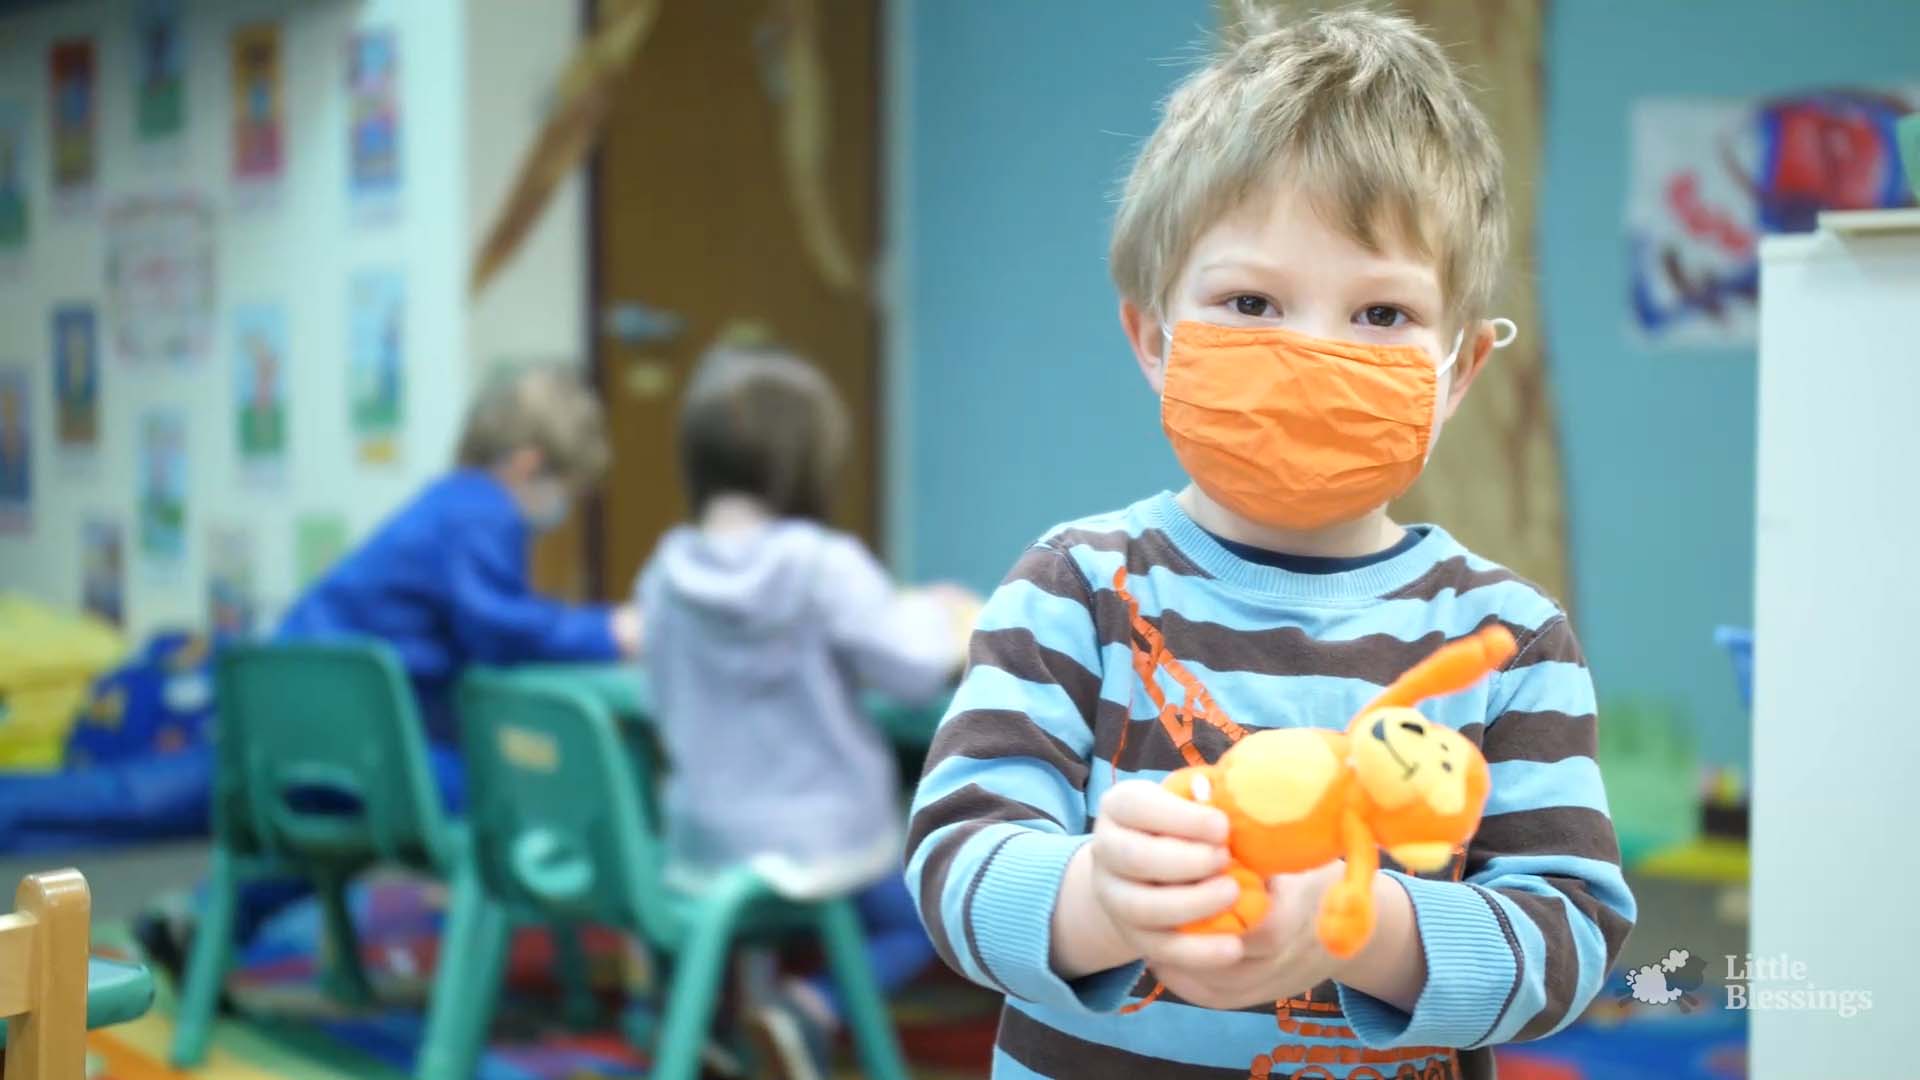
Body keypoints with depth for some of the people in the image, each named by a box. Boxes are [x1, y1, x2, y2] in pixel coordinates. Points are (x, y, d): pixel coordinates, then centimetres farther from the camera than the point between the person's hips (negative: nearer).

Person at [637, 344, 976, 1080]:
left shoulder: (668, 570, -4)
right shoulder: (824, 565, -19)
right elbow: (917, 668, -16)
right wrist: (930, 611, 6)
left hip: (704, 842, 6)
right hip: (819, 842, -6)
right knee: (919, 921, 21)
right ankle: (809, 1010, -5)